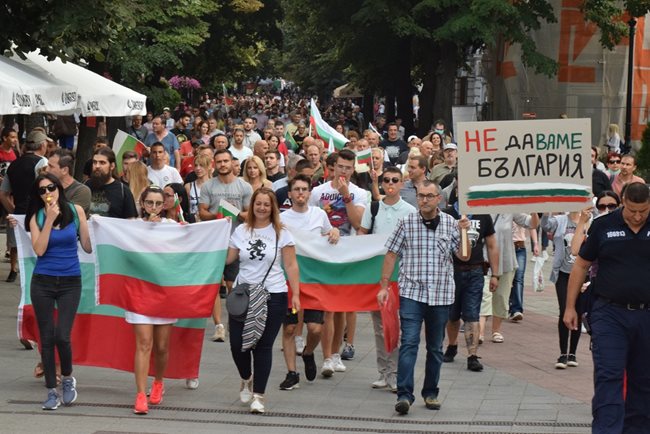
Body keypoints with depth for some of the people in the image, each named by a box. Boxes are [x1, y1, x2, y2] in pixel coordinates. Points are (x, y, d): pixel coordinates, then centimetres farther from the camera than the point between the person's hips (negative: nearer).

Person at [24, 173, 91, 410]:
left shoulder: (76, 211, 1)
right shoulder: (37, 217, 1)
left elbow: (87, 246, 3)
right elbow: (39, 249, -12)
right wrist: (50, 220, -14)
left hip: (70, 282, -1)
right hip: (43, 282, 1)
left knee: (62, 336, -12)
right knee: (47, 338, 3)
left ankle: (68, 378, 16)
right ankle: (52, 391, 13)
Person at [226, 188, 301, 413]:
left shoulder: (281, 233, 1)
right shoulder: (241, 231, 8)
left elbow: (291, 265, 0)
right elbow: (226, 259, 4)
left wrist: (296, 294, -5)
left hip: (273, 295, -2)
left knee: (263, 345, -1)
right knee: (237, 343, -2)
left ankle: (258, 396, 7)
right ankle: (246, 379, 29)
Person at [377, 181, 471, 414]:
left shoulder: (450, 223, 5)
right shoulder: (406, 223, 0)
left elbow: (464, 256, 6)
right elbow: (391, 255, 4)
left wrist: (464, 233, -9)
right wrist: (384, 286, 1)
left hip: (441, 295, 2)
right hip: (412, 292, -2)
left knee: (435, 347, 11)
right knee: (409, 343, -13)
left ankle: (430, 393, 22)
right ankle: (404, 395, -17)